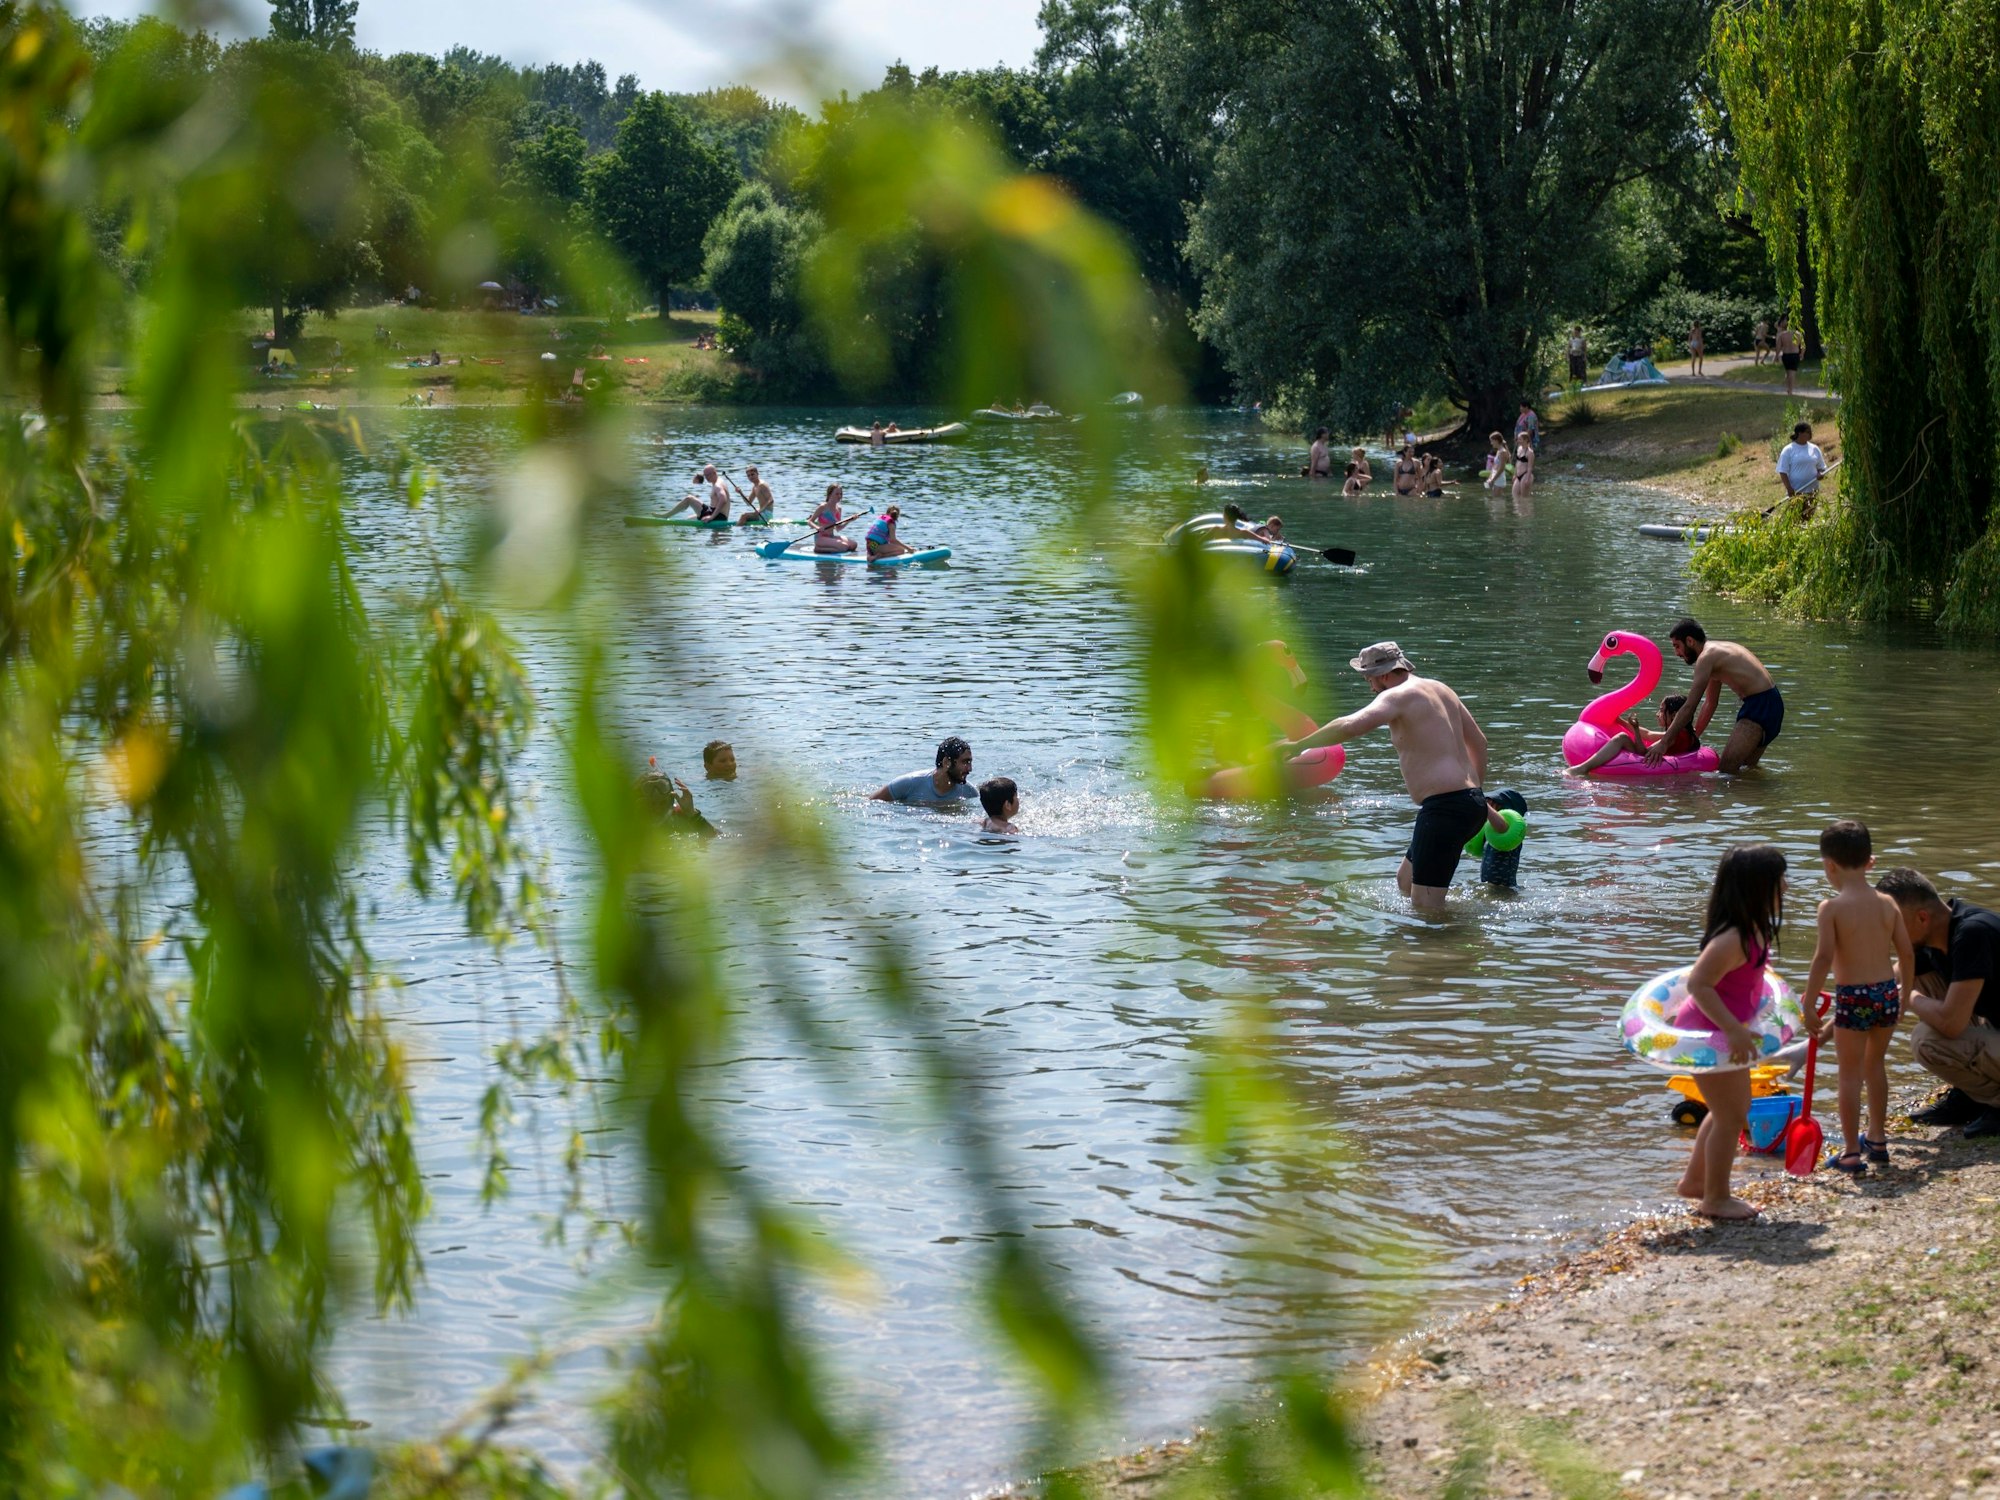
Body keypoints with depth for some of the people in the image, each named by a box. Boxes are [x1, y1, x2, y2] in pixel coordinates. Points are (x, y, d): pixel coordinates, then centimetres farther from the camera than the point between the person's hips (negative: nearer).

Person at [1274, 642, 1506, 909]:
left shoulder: (1399, 696, -8)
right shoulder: (1440, 689, 19)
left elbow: (1350, 726, -24)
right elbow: (1478, 742, 28)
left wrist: (1299, 745, -16)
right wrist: (1477, 795, 38)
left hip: (1445, 807, -10)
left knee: (1425, 906, -9)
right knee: (1405, 882, 22)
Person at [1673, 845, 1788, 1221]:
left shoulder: (1753, 930, 0)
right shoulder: (1734, 939, -30)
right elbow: (1698, 984, -34)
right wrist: (1734, 1030, -36)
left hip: (1723, 1030, 11)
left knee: (1735, 1108, 24)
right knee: (1731, 1116, 1)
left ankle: (1694, 1181, 38)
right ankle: (1715, 1198, 17)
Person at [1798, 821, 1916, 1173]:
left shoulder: (1831, 907, -12)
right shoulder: (1887, 904, 2)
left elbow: (1823, 958, -17)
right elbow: (1906, 954, 5)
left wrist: (1809, 1005, -11)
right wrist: (1906, 995, 19)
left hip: (1851, 999, -5)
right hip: (1887, 994, 5)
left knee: (1850, 1074, 5)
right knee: (1875, 1065, 23)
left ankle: (1851, 1153, 7)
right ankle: (1877, 1140, 34)